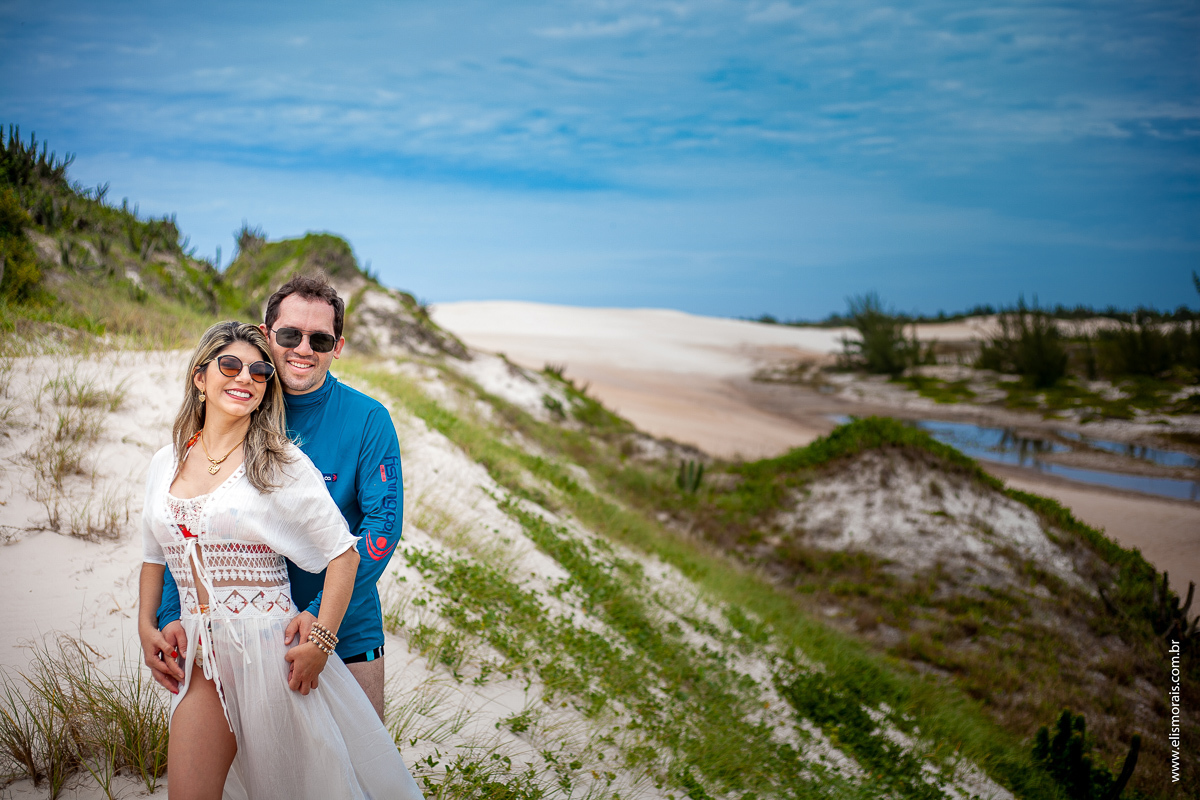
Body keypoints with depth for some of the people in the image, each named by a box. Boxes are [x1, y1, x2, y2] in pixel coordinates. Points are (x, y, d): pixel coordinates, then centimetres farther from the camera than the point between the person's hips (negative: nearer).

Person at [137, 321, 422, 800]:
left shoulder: (282, 464, -6)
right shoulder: (165, 464, 9)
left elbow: (343, 553, -6)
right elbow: (154, 556, 20)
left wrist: (320, 642, -12)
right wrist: (146, 625, 6)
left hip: (268, 648, -4)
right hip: (201, 657, 4)